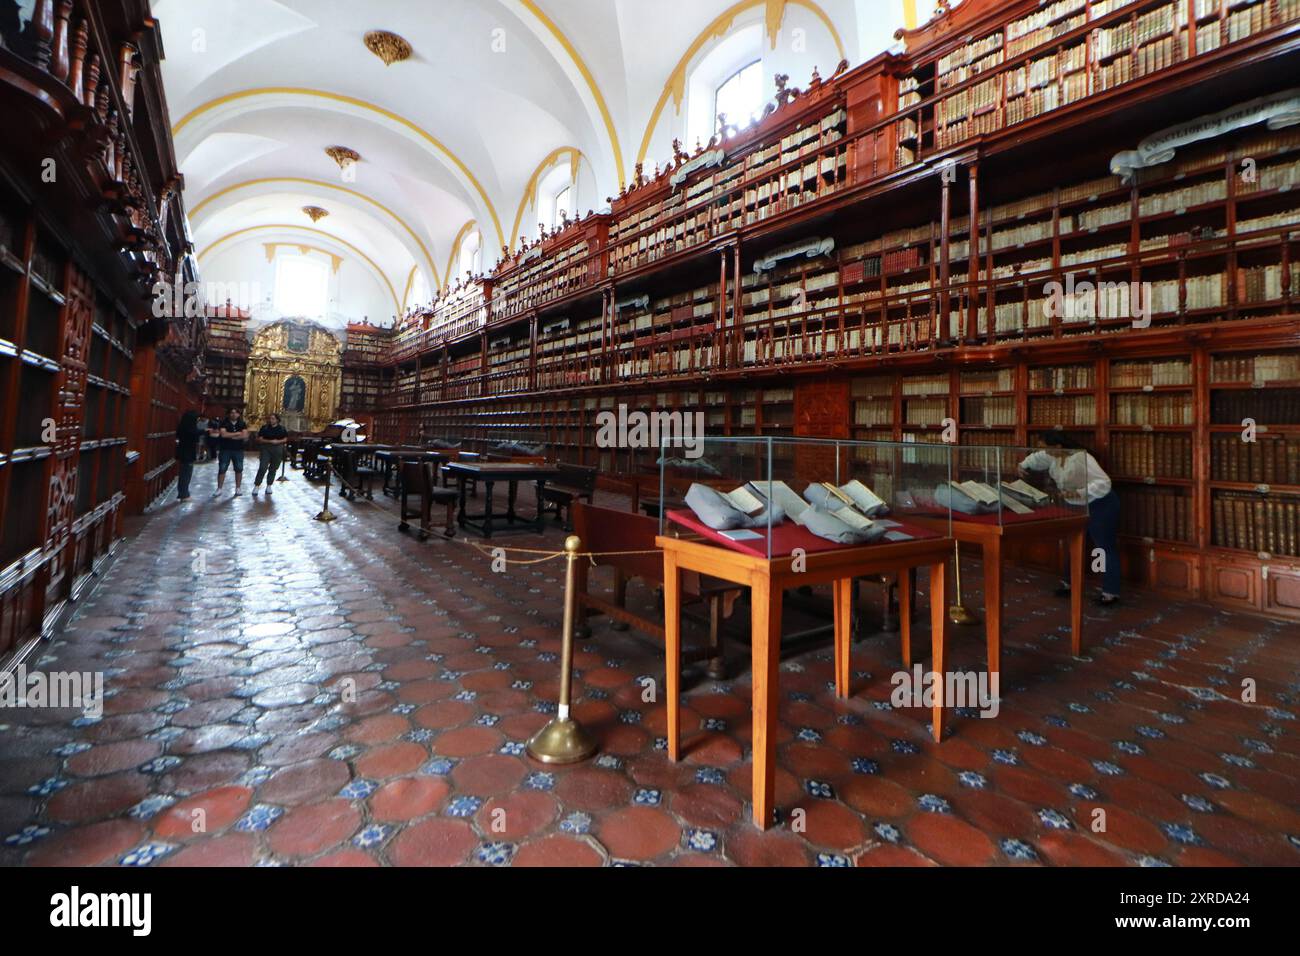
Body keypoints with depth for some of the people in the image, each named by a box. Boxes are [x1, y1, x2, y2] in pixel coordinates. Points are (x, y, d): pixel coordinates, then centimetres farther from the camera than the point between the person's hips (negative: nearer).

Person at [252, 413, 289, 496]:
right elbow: (260, 439, -3)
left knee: (273, 469, 8)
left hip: (278, 450, 2)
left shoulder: (282, 428, 5)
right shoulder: (264, 428, 1)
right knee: (262, 468, -10)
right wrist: (270, 441, -17)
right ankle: (256, 486, -3)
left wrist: (278, 441, -14)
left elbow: (285, 439, 5)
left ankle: (269, 486, 19)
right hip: (265, 449, -1)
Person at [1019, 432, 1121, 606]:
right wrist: (1024, 465, 2)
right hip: (1077, 506, 9)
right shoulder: (1055, 456, -6)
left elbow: (1103, 483, -37)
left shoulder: (1081, 458, -30)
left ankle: (1110, 592, 5)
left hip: (1100, 506, -9)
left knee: (1105, 547, -1)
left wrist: (1079, 493, -48)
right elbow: (1037, 458, 18)